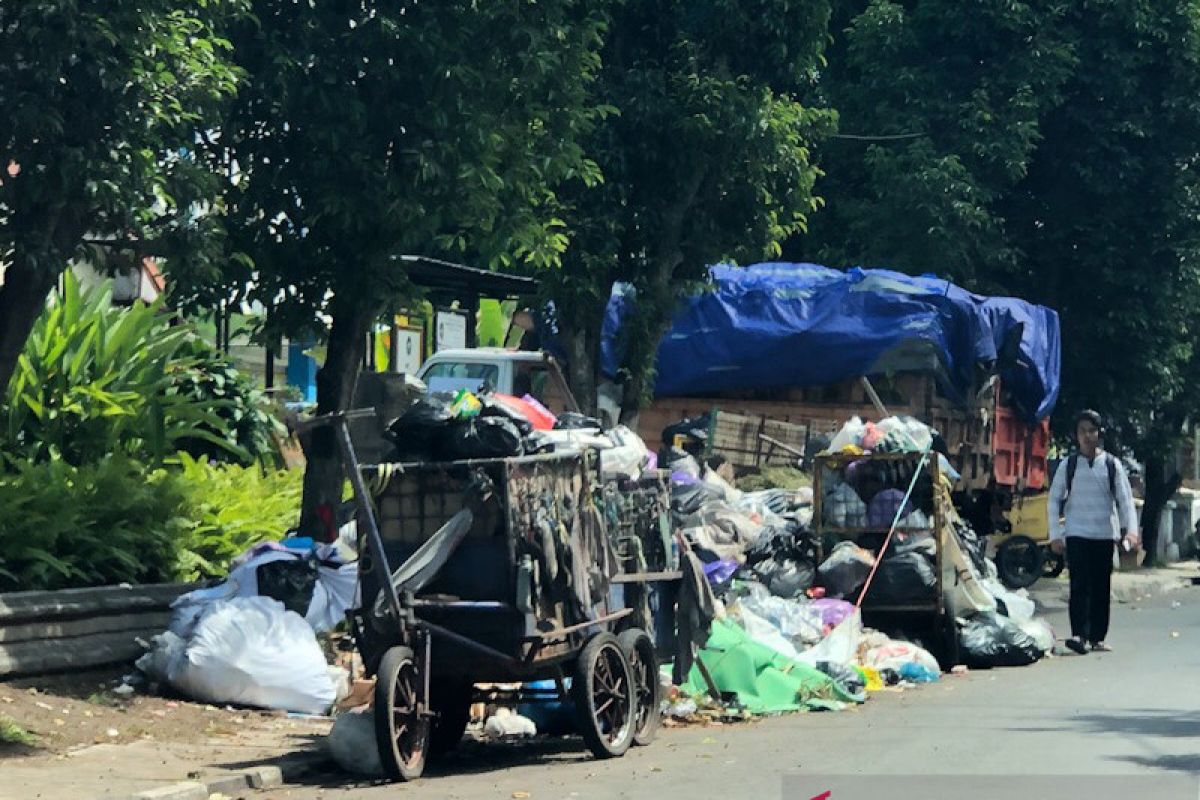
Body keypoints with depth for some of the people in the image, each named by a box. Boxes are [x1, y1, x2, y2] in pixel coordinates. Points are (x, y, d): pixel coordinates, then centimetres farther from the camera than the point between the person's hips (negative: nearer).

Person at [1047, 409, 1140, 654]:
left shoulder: (1112, 464, 5)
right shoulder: (1068, 465, 4)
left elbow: (1125, 499, 1)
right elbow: (1054, 500, 6)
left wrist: (1131, 530, -12)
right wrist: (1055, 534, -1)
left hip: (1105, 534, 2)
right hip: (1077, 534, -2)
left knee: (1102, 587, 5)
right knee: (1080, 584, -13)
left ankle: (1097, 637, 13)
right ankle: (1079, 634, -19)